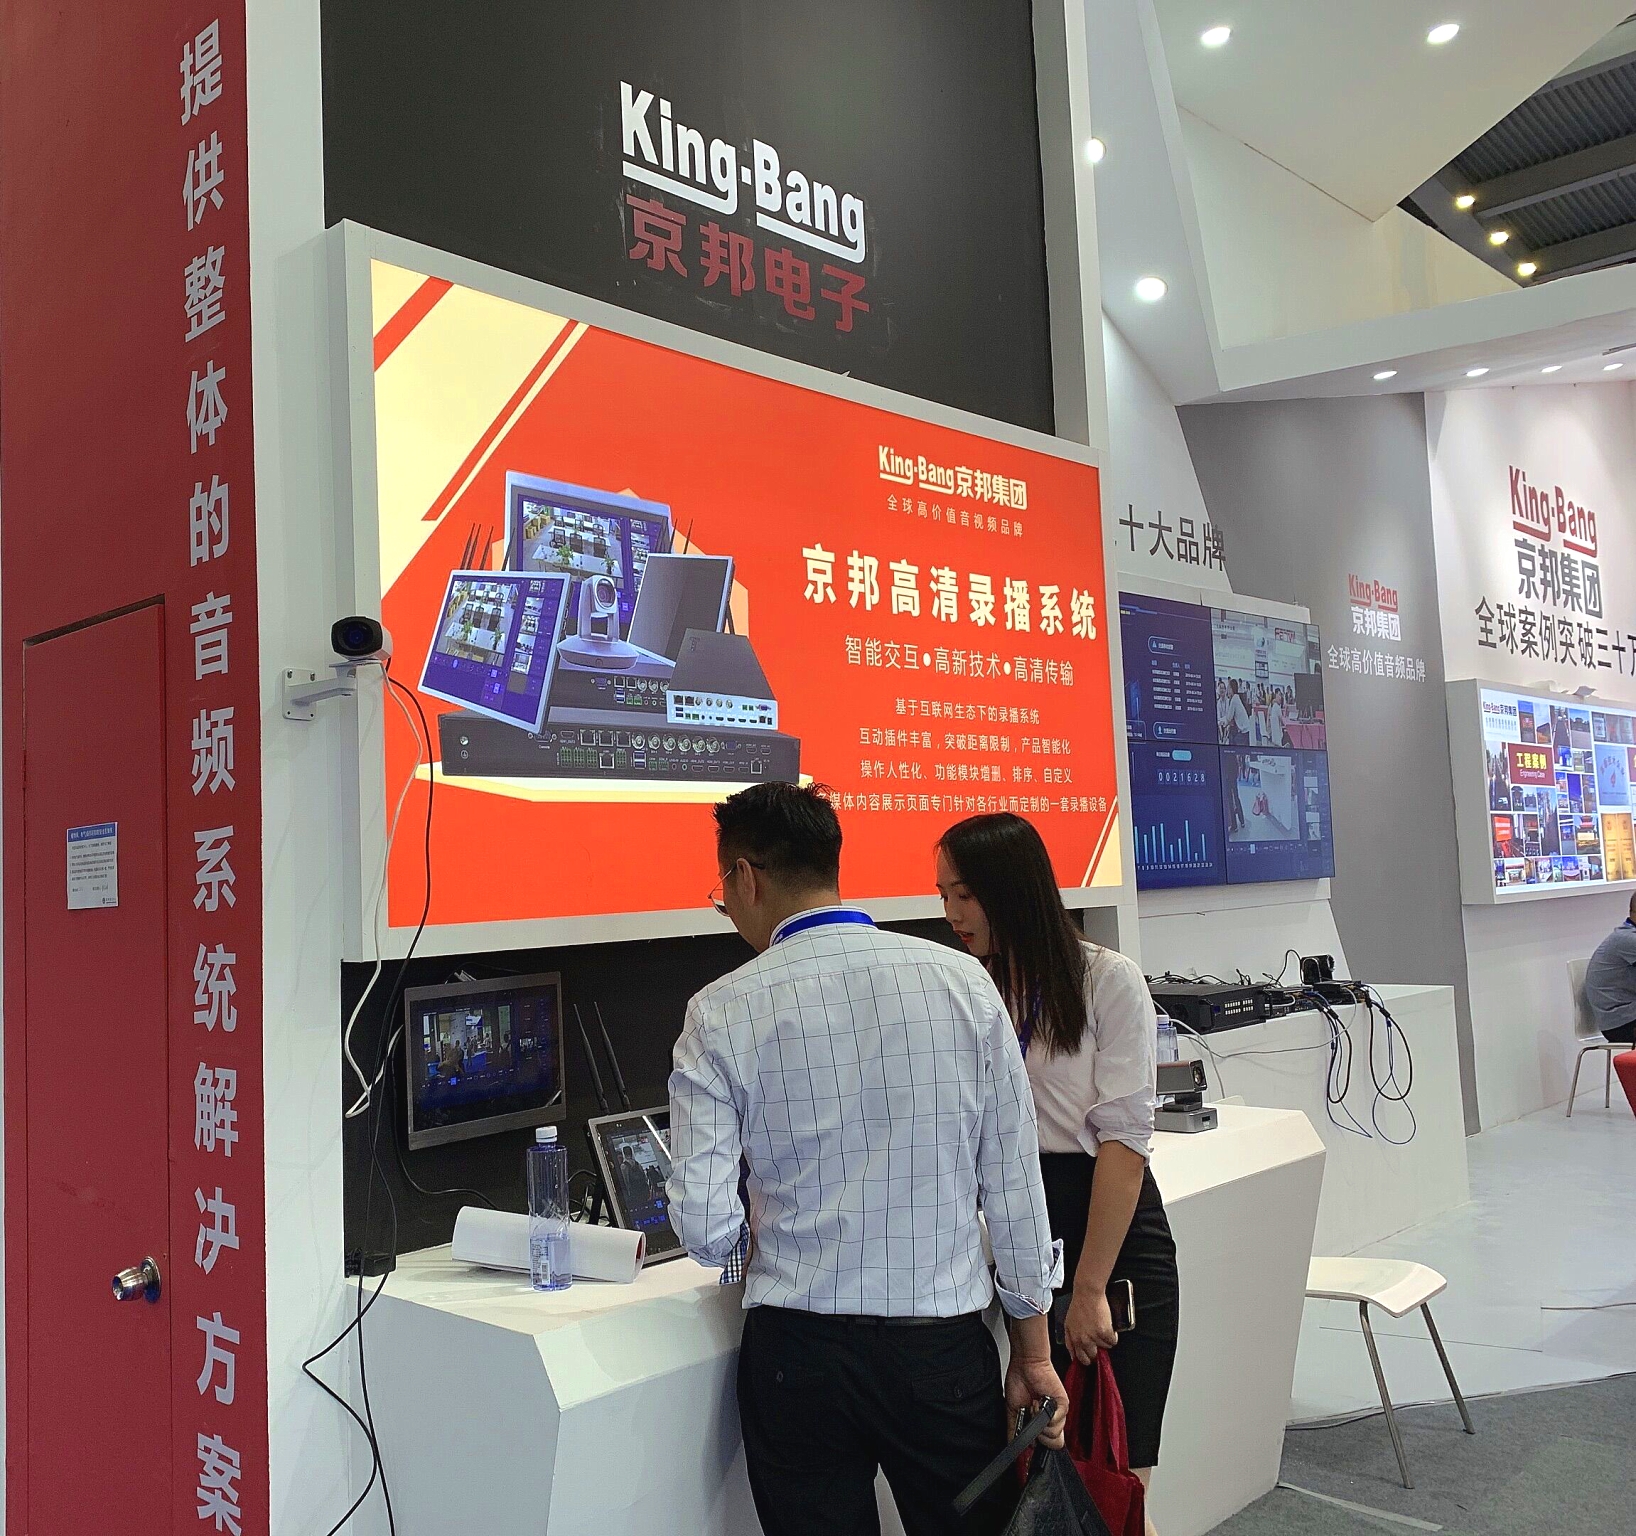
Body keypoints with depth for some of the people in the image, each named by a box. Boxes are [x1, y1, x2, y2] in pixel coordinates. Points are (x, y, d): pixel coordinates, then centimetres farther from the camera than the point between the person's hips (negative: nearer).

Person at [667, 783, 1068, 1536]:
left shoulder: (722, 1014, -9)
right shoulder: (963, 980, -5)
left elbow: (705, 1225, -10)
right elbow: (1015, 1178, -2)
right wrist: (1033, 1347, 8)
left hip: (798, 1349, -1)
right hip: (945, 1342, 1)